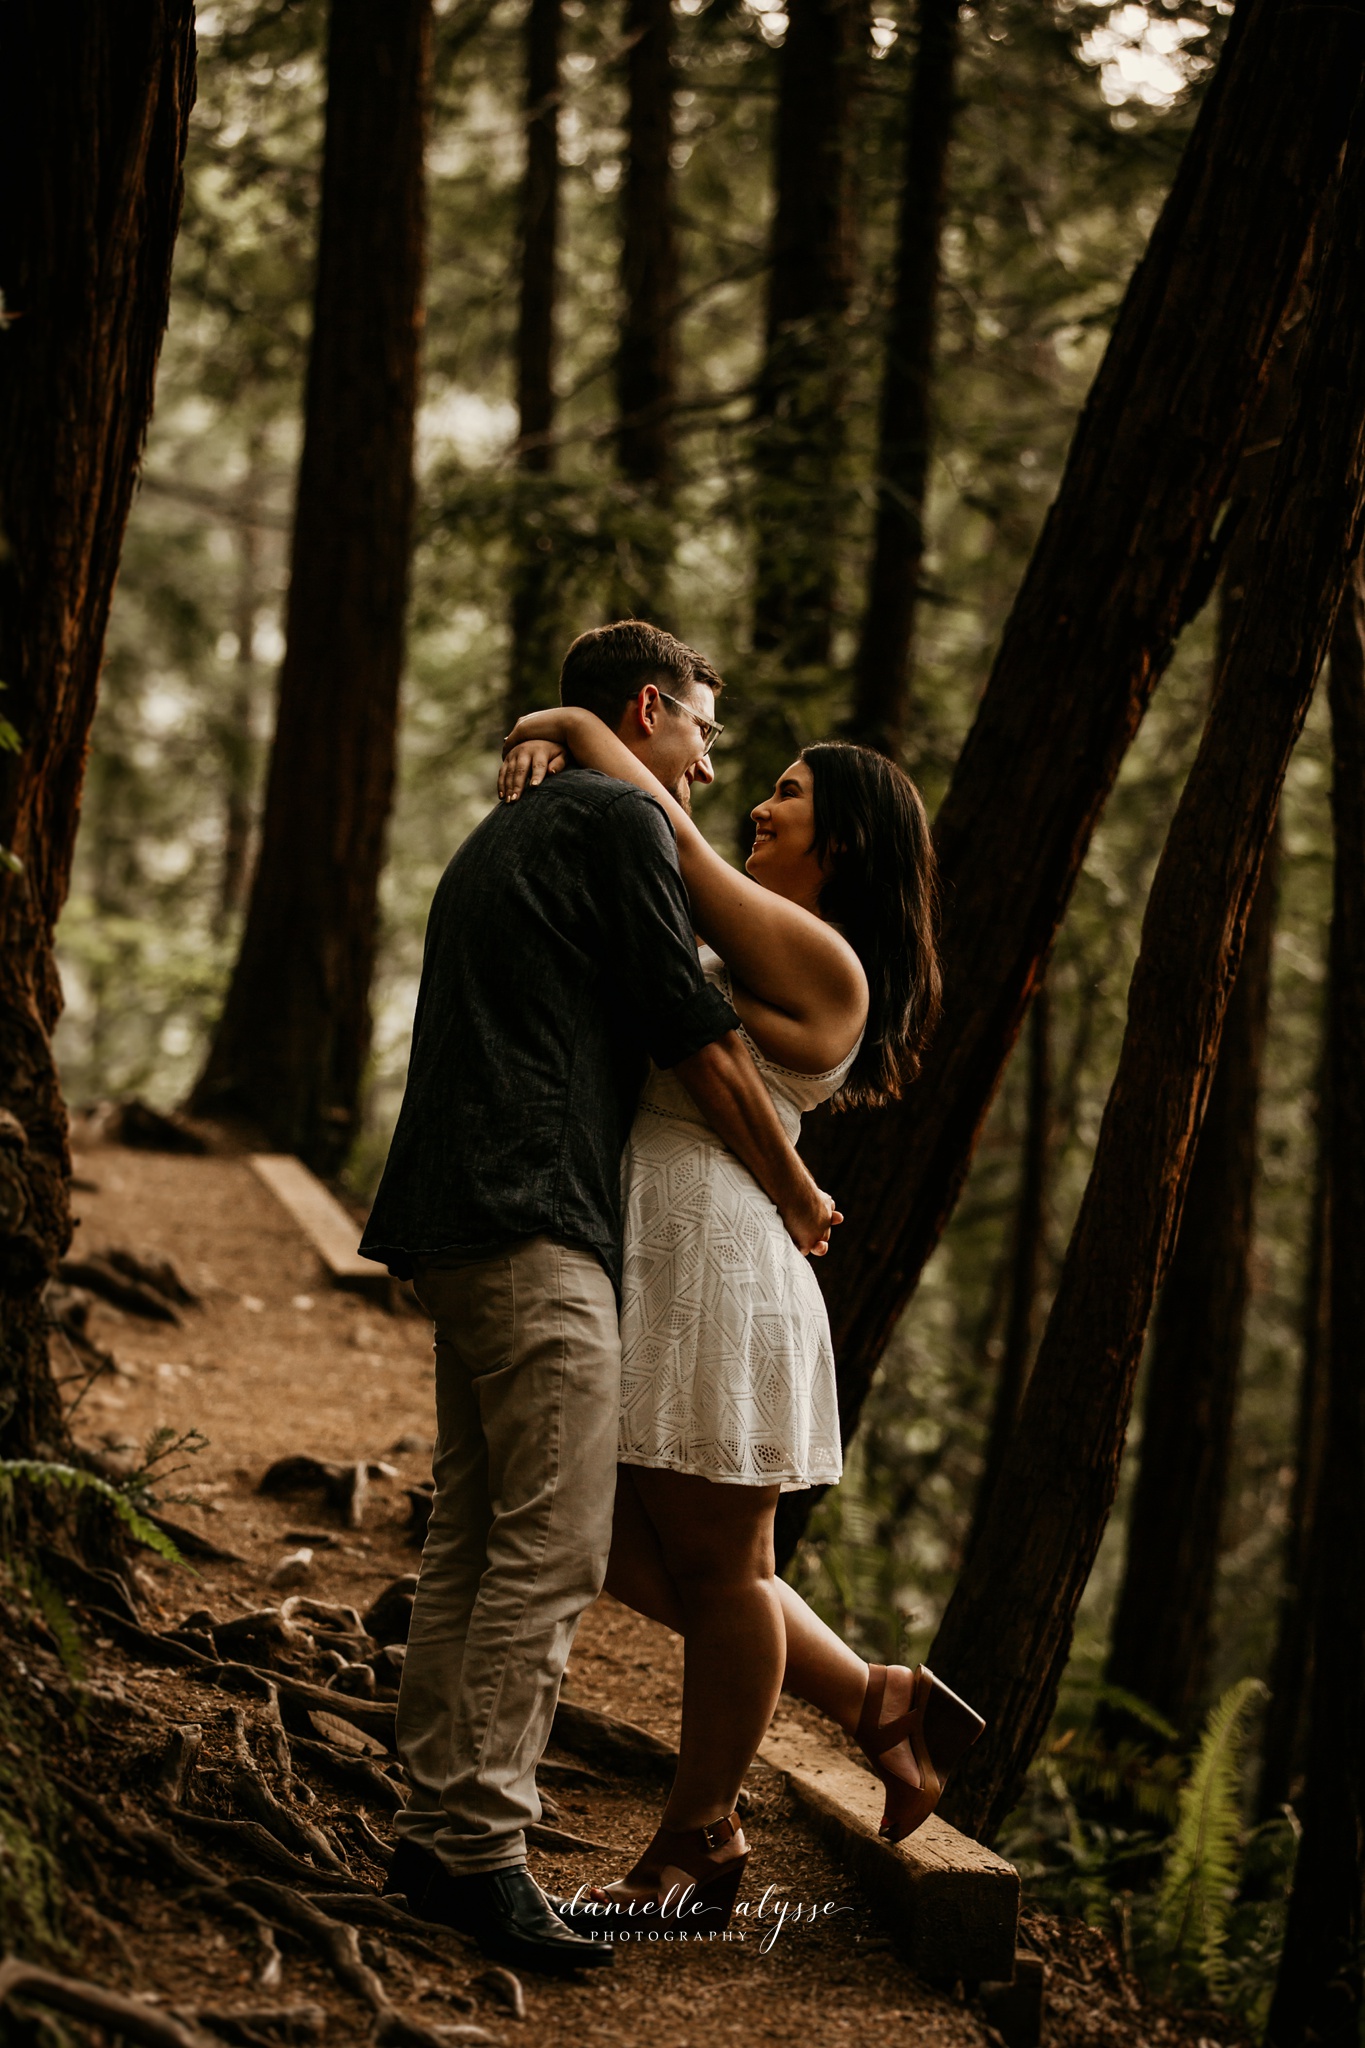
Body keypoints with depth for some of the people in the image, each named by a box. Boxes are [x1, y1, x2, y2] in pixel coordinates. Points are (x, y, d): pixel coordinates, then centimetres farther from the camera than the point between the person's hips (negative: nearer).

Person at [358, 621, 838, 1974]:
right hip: (535, 1226, -10)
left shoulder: (505, 835, 27)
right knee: (551, 1548, -12)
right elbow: (696, 1040, -4)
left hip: (458, 1225, 10)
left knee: (471, 1540, 9)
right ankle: (482, 1850, -15)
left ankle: (435, 1834, 10)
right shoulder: (620, 819, -3)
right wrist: (797, 1195, 8)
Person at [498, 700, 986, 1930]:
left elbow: (673, 842, -17)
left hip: (714, 1272, -10)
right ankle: (878, 1702, 26)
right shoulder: (737, 944, 18)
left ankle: (700, 1842, 17)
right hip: (641, 1272, 10)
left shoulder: (818, 961, -10)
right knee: (640, 1558, 15)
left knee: (717, 1565, 4)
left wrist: (570, 723, -5)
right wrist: (551, 763, -1)